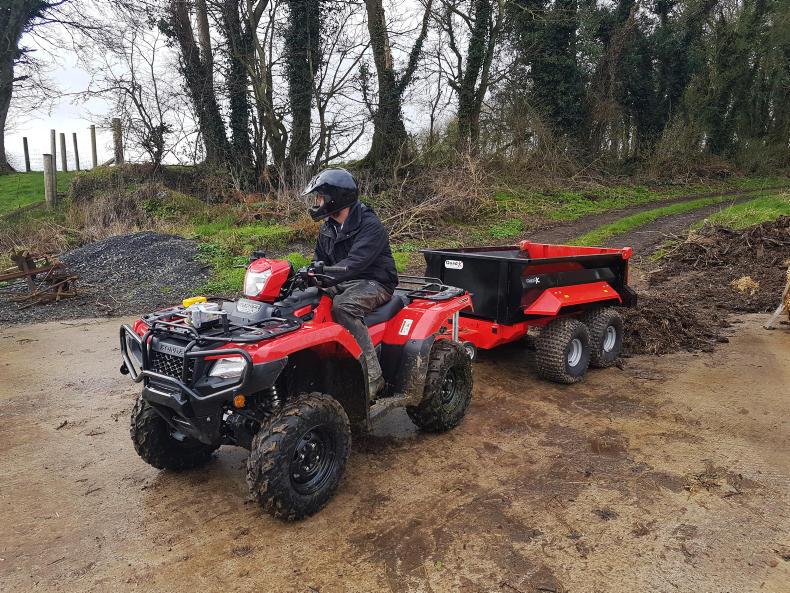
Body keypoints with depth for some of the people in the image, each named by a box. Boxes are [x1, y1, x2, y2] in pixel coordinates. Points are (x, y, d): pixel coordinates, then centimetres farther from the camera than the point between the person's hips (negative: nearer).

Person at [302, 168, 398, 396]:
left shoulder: (370, 225, -17)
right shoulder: (328, 228, 10)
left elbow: (355, 262, -31)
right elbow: (320, 261, 16)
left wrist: (322, 278, -41)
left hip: (374, 282, -8)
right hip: (344, 283, 8)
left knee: (343, 306, -36)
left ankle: (372, 377, -32)